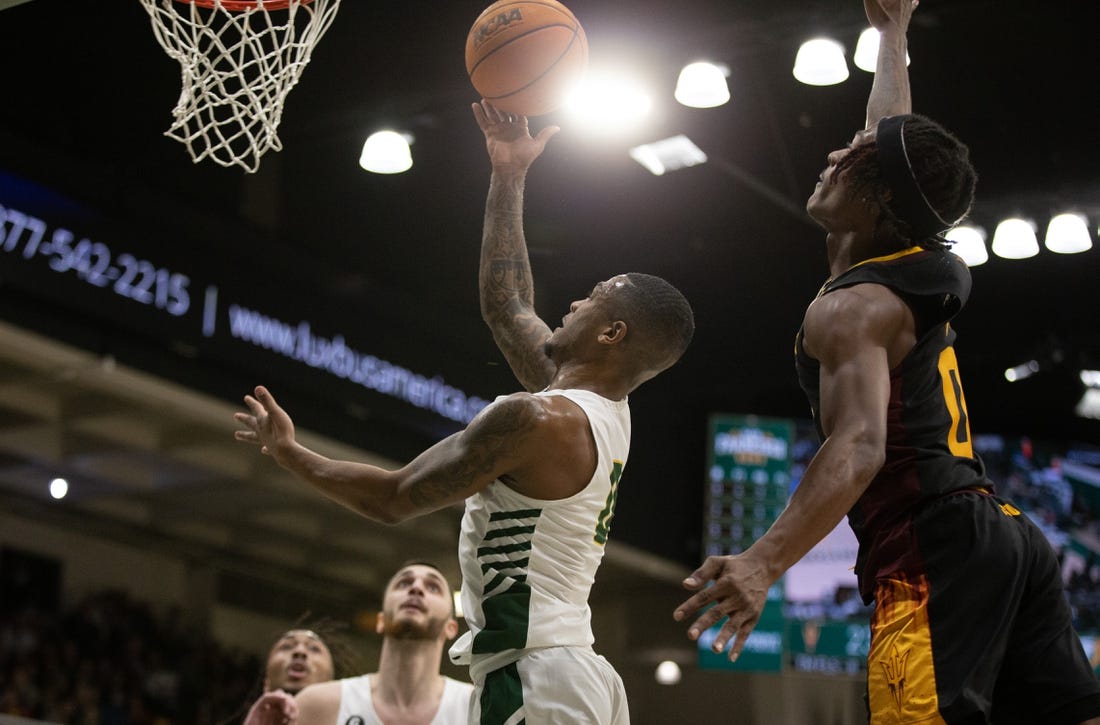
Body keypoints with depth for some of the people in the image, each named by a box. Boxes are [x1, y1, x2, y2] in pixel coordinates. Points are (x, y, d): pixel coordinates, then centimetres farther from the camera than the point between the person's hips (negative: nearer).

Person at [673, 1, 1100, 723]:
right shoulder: (918, 271, 15)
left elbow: (859, 449, -25)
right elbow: (896, 136, 34)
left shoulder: (849, 309, -9)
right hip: (1008, 531, 9)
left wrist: (764, 561, -37)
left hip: (932, 546, -9)